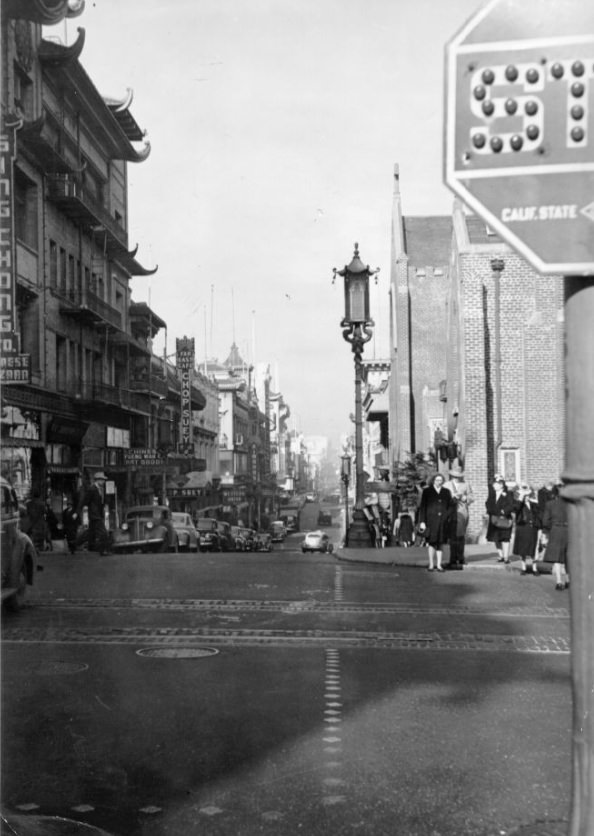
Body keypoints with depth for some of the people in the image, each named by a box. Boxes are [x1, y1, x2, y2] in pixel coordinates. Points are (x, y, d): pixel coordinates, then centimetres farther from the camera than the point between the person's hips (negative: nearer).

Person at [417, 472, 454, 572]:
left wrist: (447, 515, 1)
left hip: (443, 522, 2)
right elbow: (422, 507, 1)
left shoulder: (446, 492, 13)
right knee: (431, 542, -3)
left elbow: (451, 505, 16)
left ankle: (439, 565, 7)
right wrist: (422, 521, -7)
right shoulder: (427, 492, 4)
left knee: (440, 543, 3)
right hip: (431, 521, -2)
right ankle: (431, 564, 5)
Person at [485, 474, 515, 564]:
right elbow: (488, 504, 5)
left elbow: (511, 506, -12)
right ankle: (501, 555, 23)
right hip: (494, 519, 5)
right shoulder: (492, 494, 9)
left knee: (505, 538, -2)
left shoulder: (508, 494, -4)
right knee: (495, 539, 7)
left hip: (504, 520, -5)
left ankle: (506, 557, 4)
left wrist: (503, 512, -24)